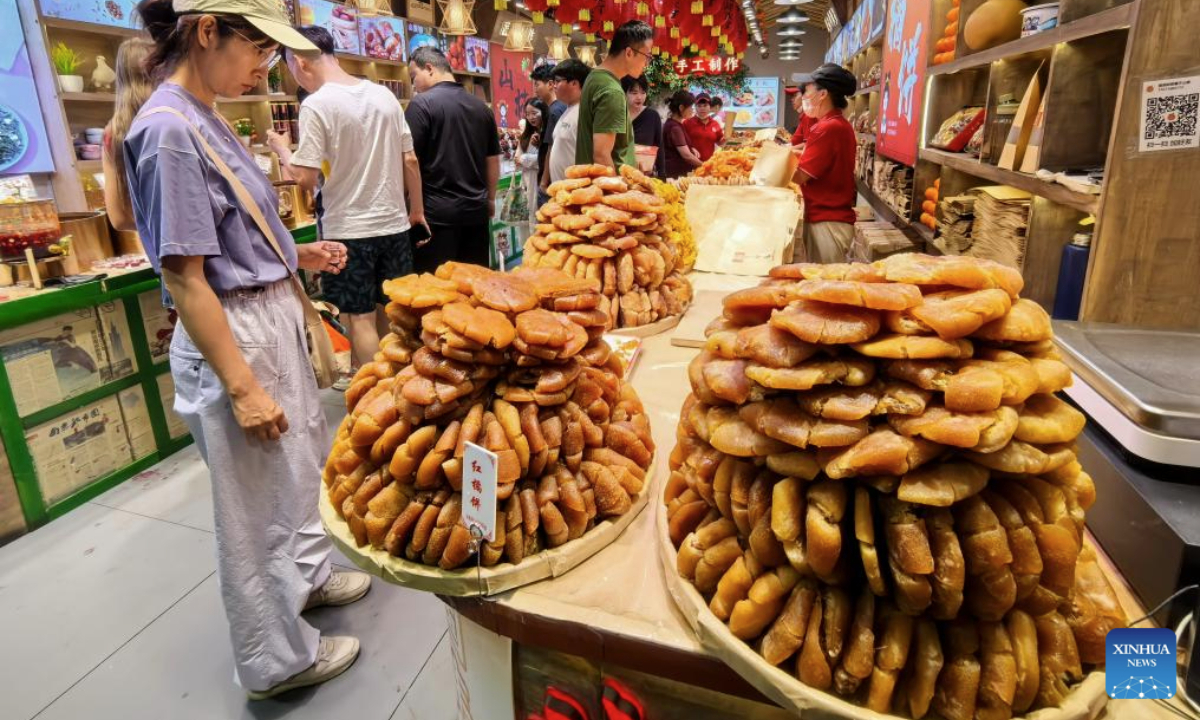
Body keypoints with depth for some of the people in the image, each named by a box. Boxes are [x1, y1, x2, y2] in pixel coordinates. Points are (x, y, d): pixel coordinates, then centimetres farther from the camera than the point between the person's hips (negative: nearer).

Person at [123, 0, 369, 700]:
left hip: (273, 318, 10)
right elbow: (184, 277, -21)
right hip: (234, 336, -9)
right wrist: (242, 387, -21)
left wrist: (297, 254, 5)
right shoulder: (170, 129, -19)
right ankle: (279, 660, 29)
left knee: (302, 462, 25)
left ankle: (306, 576, 50)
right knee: (257, 502, 7)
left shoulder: (206, 119, 9)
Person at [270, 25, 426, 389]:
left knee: (360, 318, 5)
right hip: (393, 223, 6)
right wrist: (417, 208, 18)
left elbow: (306, 178, -14)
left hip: (349, 230, -6)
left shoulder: (316, 104, -12)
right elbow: (410, 160, 7)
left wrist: (282, 148, 5)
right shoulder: (384, 95, 5)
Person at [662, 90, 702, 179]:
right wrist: (704, 165, -15)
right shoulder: (674, 127, -16)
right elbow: (686, 155, -23)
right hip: (675, 174, -10)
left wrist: (691, 149, 9)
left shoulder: (674, 124, 13)